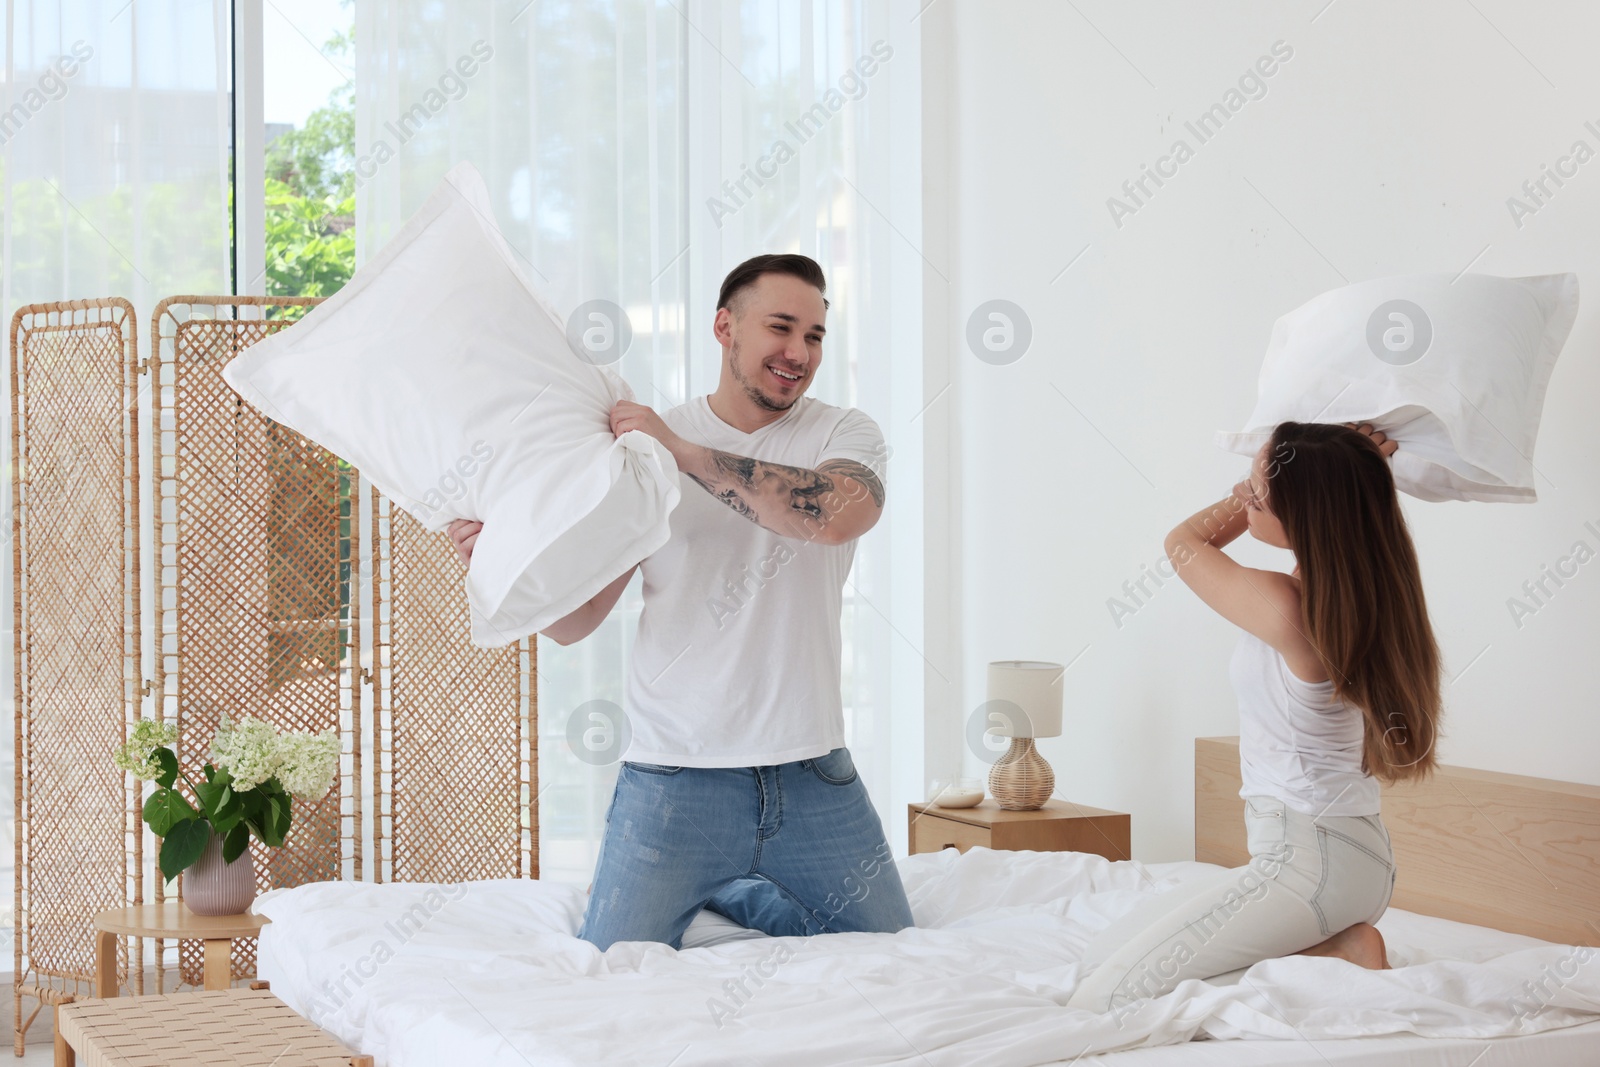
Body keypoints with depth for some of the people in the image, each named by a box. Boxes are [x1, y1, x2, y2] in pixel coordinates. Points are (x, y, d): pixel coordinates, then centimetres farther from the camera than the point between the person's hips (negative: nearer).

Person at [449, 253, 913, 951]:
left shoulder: (843, 434, 2)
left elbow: (838, 514, -24)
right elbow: (574, 620, 1)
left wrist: (683, 452, -21)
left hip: (813, 776, 1)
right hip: (676, 779, -1)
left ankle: (733, 892, 31)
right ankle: (699, 888, 27)